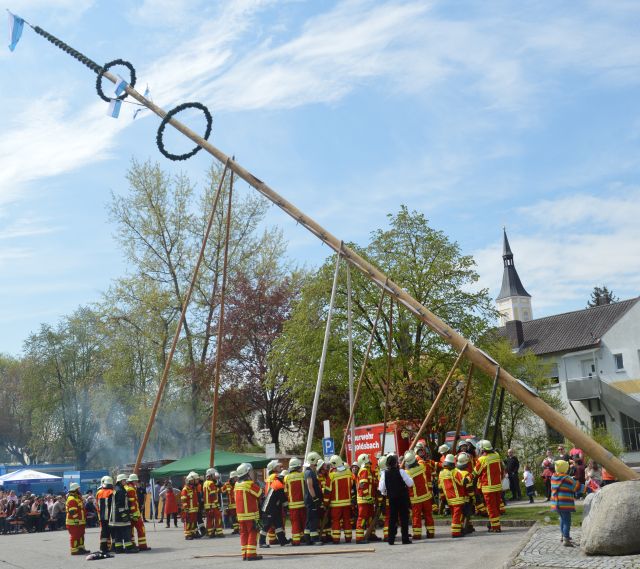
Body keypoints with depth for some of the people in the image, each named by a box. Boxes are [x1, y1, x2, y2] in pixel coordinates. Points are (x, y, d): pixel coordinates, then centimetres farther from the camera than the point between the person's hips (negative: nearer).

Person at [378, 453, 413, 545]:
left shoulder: (384, 473, -5)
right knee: (404, 518, 4)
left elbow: (381, 488, -4)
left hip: (391, 499, 3)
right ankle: (405, 538, 3)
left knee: (392, 518, 8)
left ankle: (391, 539, 6)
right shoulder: (400, 471, -12)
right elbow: (410, 483, -10)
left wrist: (384, 493, 17)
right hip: (403, 497, -3)